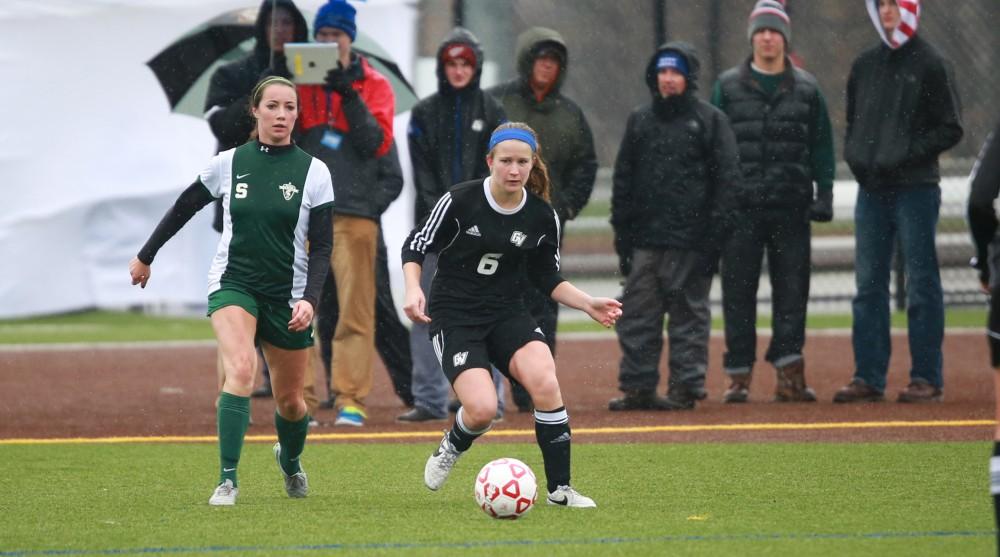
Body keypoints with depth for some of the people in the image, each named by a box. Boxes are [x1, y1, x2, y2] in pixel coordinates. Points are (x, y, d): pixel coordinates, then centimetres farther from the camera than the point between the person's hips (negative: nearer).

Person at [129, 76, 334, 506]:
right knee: (241, 369, -27)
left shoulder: (313, 172, -4)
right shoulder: (229, 164, -2)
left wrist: (310, 299, -17)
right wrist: (145, 256, 21)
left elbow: (321, 246, -4)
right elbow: (184, 207, 14)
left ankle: (290, 461, 44)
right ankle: (227, 481, -26)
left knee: (290, 400, 9)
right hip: (233, 283, -1)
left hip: (287, 296, 1)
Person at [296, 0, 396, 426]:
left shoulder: (374, 85, 9)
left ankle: (351, 399, -4)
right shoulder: (300, 81, 14)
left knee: (355, 311, -5)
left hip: (353, 213, -2)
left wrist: (348, 94, -14)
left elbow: (378, 142, -5)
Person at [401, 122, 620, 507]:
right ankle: (451, 449, 17)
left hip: (507, 313, 3)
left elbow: (547, 278, 11)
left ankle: (559, 488, -12)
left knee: (545, 383, -25)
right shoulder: (459, 201, -13)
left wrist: (588, 304, -3)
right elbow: (415, 246, -4)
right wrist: (413, 289, -21)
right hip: (454, 317, -3)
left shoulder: (543, 216, -2)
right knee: (483, 410, -22)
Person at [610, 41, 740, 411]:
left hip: (691, 239, -4)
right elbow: (623, 180, 17)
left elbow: (726, 181, -1)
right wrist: (622, 231, 8)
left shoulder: (710, 120, 3)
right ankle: (637, 387, 5)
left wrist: (714, 236, -9)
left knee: (689, 315, 0)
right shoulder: (640, 121, 16)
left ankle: (686, 387, 4)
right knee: (638, 315, 2)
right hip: (645, 238, 4)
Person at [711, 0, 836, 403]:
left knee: (792, 290, 0)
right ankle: (739, 375, 4)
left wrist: (823, 195, 3)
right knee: (738, 291, -1)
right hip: (741, 205, -1)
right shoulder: (728, 86, 7)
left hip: (791, 207, 1)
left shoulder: (806, 89, 10)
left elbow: (822, 147, 12)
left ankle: (789, 373, 2)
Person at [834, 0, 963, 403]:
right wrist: (855, 155, 4)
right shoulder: (864, 65, 15)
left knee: (921, 285, -3)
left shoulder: (931, 64, -2)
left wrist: (907, 155, -14)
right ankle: (868, 377, 8)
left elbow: (950, 130, -4)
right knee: (868, 285, 5)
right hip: (872, 189, 6)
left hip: (916, 187, -6)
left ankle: (927, 378, 0)